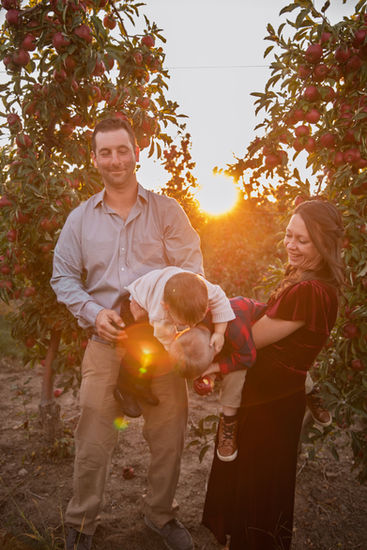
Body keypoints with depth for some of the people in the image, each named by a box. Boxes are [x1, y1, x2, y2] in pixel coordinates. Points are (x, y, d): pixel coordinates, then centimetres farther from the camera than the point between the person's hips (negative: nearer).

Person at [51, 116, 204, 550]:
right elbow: (63, 276, 10)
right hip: (104, 342, 1)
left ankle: (160, 514, 33)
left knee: (169, 434, 7)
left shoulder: (167, 211, 5)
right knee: (93, 438, 3)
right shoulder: (80, 218, 11)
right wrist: (93, 312, -8)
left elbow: (191, 271, -1)